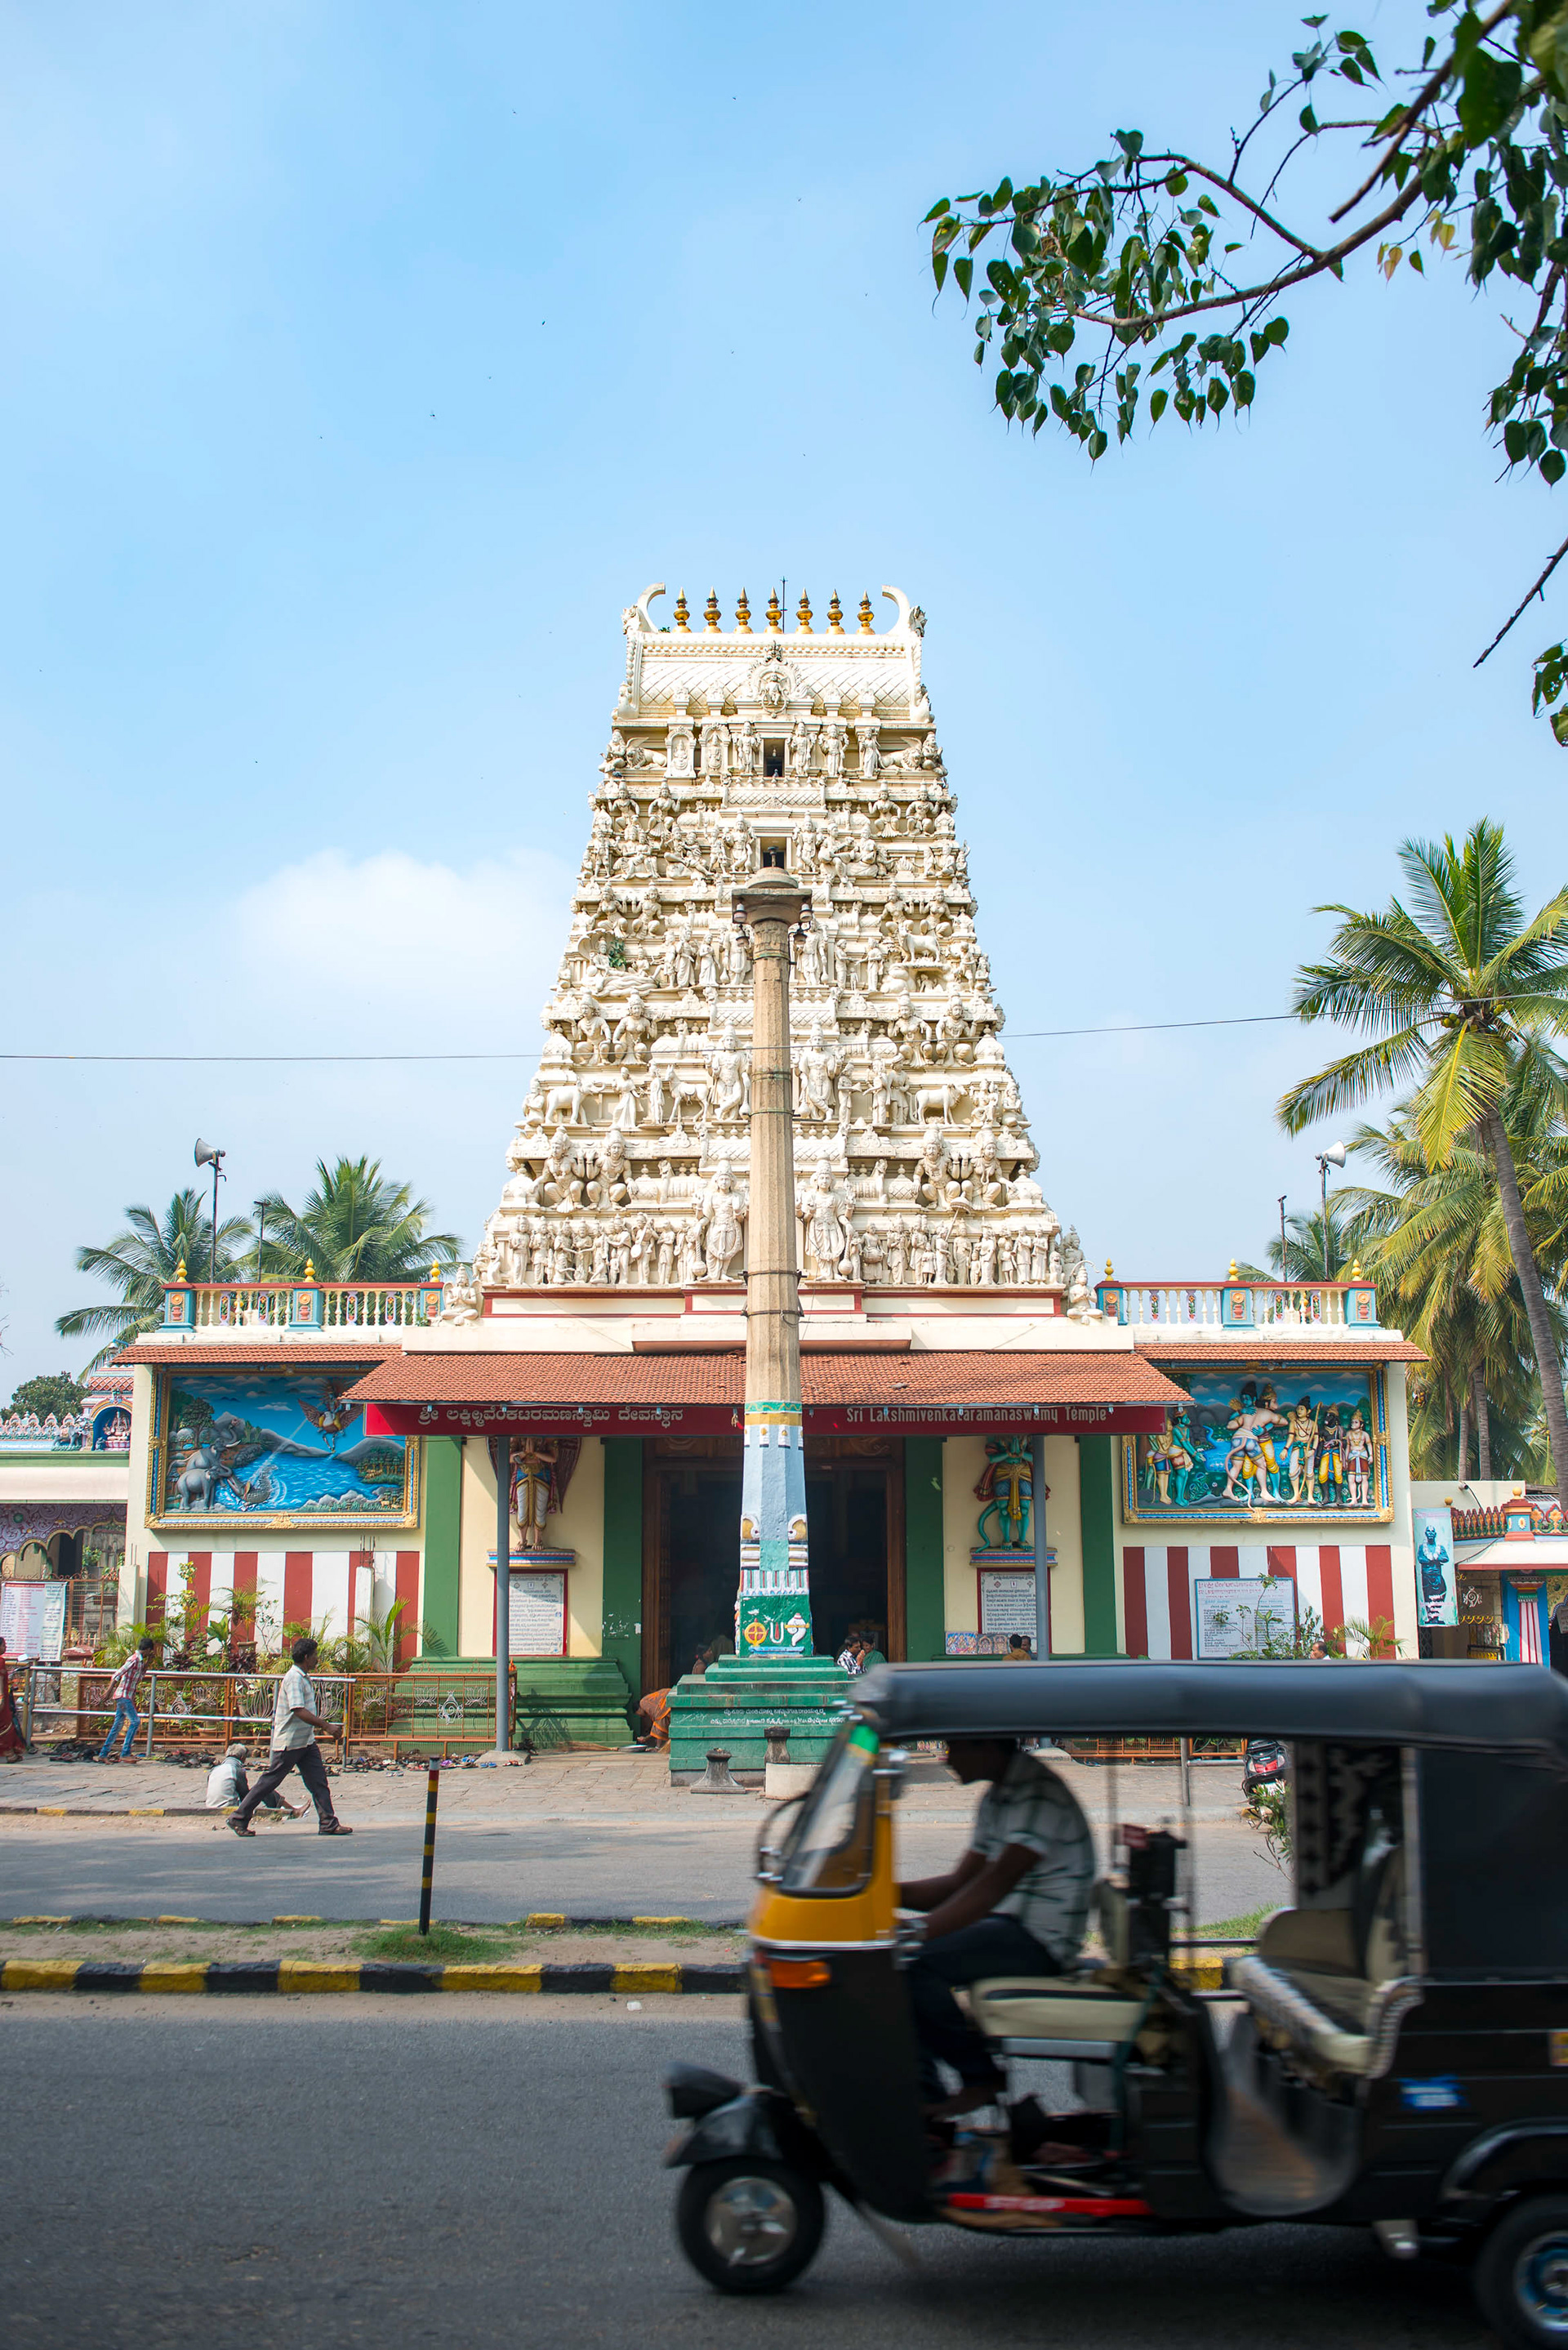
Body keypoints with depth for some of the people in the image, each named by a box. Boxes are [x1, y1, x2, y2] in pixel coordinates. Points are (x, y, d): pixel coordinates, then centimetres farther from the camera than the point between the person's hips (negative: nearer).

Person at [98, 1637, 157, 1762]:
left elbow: (140, 1676, 31)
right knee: (135, 1721, -14)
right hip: (123, 1696, -9)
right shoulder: (134, 1660, -13)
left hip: (128, 1697, 9)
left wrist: (148, 1662, 20)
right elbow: (117, 1675, -18)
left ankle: (103, 1754, 14)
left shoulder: (140, 1661, 14)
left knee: (117, 1726, 10)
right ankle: (125, 1754, -16)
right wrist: (110, 1692, -24)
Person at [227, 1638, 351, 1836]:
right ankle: (239, 1818, 12)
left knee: (319, 1781, 3)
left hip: (306, 1741, 9)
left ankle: (328, 1823, 3)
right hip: (289, 1743, -9)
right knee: (269, 1781, 0)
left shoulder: (303, 1678, 13)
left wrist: (315, 1721, 17)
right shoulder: (293, 1678, -19)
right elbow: (299, 1711, -28)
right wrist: (325, 1725, -24)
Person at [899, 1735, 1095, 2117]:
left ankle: (980, 2077, -4)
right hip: (1008, 1925, 10)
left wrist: (920, 1932, -33)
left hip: (1041, 1939, -10)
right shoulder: (996, 1797, 14)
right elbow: (958, 1885, 16)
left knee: (917, 1964, -24)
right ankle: (926, 2098, 1)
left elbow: (995, 1885, -27)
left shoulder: (1040, 1794, -17)